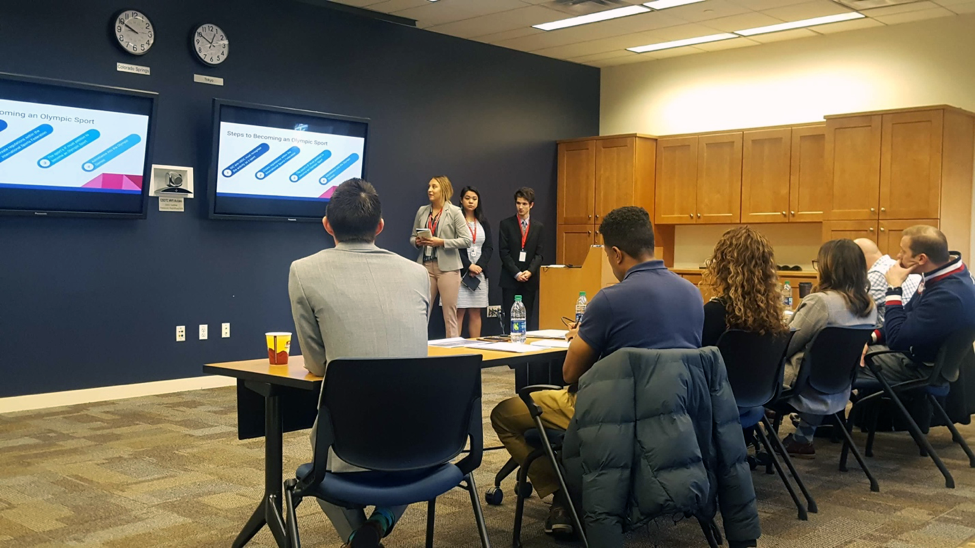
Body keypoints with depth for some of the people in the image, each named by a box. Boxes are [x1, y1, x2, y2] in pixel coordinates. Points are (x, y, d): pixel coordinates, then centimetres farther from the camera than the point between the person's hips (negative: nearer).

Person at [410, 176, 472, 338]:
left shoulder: (454, 211, -2)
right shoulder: (422, 210, 10)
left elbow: (466, 240, -7)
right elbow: (412, 237, 17)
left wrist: (441, 242, -16)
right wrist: (417, 242, -6)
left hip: (447, 267, -4)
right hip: (426, 266, 4)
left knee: (449, 315, 0)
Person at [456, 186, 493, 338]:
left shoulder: (483, 222, 14)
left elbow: (489, 247, 8)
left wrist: (479, 266, -7)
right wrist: (468, 265, -13)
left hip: (479, 272, 4)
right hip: (461, 271, -4)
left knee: (475, 314, 5)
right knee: (458, 312, -7)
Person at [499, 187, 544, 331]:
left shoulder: (538, 227, 9)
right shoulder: (506, 224, 2)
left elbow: (539, 254, 5)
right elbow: (504, 252, -3)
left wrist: (530, 272, -11)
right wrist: (516, 273, -11)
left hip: (530, 279, 2)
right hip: (510, 278, -2)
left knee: (528, 317, 2)